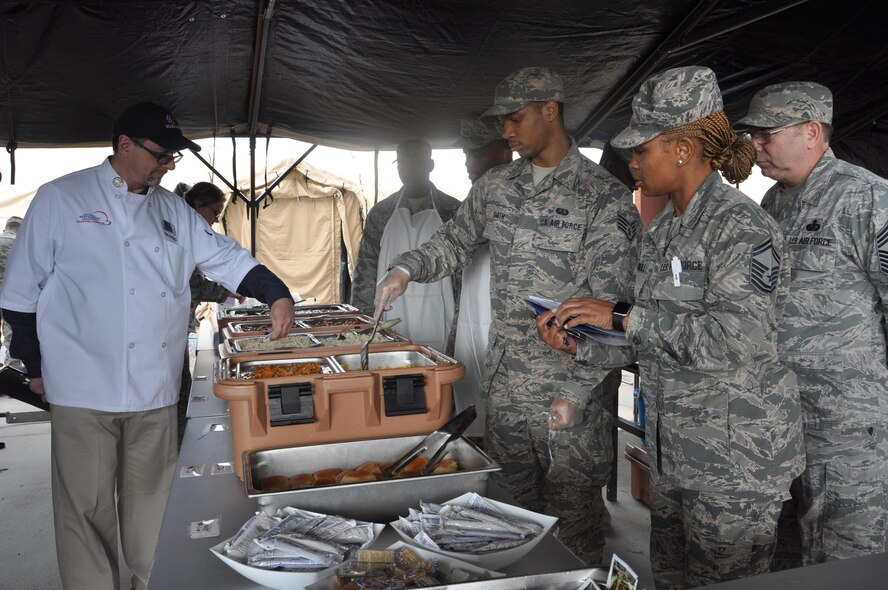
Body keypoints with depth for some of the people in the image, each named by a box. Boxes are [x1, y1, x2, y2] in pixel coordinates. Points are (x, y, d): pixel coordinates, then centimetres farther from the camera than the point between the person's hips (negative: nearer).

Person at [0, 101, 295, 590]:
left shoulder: (172, 211, 11)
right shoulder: (60, 200, -2)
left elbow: (225, 257, 8)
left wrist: (276, 294, -7)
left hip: (155, 386, 4)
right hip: (85, 387, -4)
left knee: (151, 501, 15)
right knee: (87, 508, 5)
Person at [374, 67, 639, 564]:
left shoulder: (605, 197, -10)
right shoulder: (495, 187, 9)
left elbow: (612, 307, -12)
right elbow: (455, 242, 21)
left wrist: (578, 391, -16)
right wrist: (406, 269, 2)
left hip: (569, 391, -5)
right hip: (504, 385, 6)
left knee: (574, 520, 6)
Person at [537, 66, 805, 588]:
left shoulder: (740, 225, -16)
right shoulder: (664, 228, 10)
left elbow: (737, 340, -29)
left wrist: (624, 316, -23)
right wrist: (579, 342, 2)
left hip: (735, 456, -9)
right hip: (673, 453, 9)